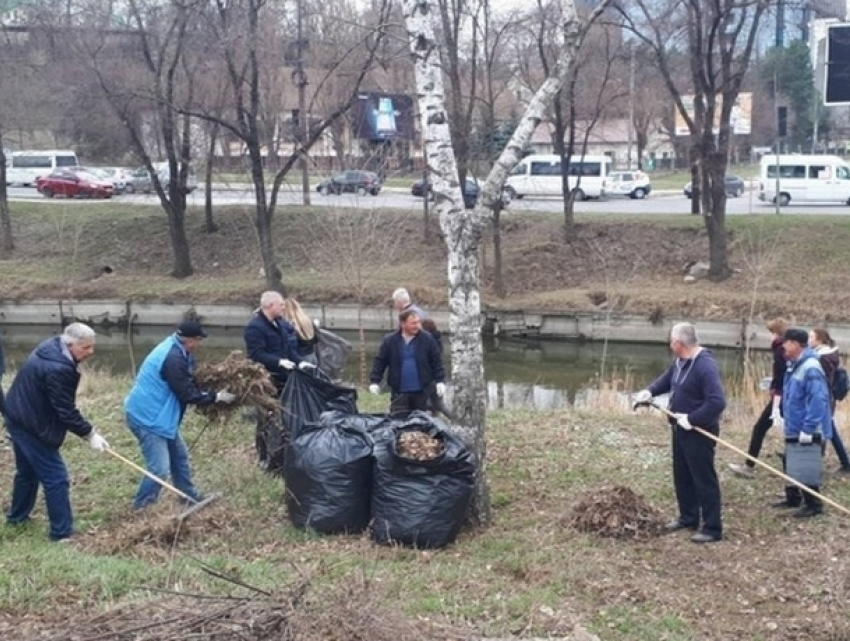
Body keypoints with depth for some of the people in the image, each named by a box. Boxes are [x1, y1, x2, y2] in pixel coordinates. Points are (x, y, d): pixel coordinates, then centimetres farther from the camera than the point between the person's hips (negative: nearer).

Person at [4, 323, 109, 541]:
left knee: (27, 470, 26)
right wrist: (90, 434, -15)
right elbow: (66, 411, -24)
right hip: (32, 426, -10)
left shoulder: (53, 347, 2)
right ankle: (62, 533, 2)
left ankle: (17, 516, 44)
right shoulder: (58, 369, -30)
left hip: (20, 419, 10)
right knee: (56, 478, -4)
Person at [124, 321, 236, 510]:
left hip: (158, 414, 11)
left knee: (179, 456, 22)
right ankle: (140, 509, 4)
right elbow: (188, 394, -22)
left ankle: (189, 495, 37)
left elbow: (189, 384, 16)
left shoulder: (176, 349, 5)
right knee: (159, 468, -11)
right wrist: (217, 397, -12)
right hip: (146, 417, -11)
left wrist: (212, 393, 8)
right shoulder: (173, 359, -28)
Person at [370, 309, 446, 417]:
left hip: (420, 390, 1)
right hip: (399, 391, -1)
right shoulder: (390, 340, -4)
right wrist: (375, 382, -4)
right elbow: (379, 362, 2)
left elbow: (436, 361, 2)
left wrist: (440, 381, -4)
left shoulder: (427, 339, -4)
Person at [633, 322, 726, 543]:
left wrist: (692, 419, -29)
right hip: (681, 430, 10)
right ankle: (688, 517, 34)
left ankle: (713, 529, 5)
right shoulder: (681, 362, 5)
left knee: (704, 480, -3)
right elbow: (666, 379, 22)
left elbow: (717, 402, -32)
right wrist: (649, 391, 2)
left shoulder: (706, 366, -26)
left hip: (699, 433, -10)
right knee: (682, 476, 19)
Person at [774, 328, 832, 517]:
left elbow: (818, 400, -26)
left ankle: (814, 504, 7)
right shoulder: (795, 365, 10)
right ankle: (793, 498, 32)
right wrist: (787, 420, 20)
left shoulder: (810, 368, -22)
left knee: (806, 469, -4)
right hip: (794, 429, 10)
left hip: (807, 431, -10)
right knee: (792, 466, 19)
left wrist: (808, 429, -25)